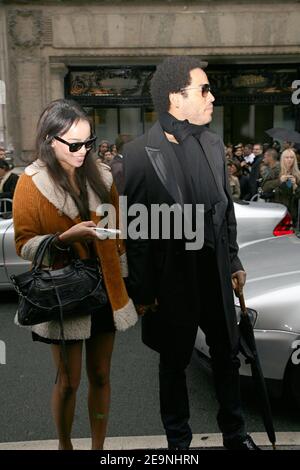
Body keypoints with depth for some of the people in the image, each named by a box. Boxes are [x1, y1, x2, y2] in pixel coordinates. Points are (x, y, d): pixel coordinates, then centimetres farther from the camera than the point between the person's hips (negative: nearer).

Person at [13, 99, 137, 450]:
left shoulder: (100, 176, 4)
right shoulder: (32, 183, -8)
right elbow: (24, 244, -10)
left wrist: (122, 272, 11)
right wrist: (66, 237, -26)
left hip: (104, 290, 4)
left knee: (100, 377, 13)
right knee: (68, 381, 8)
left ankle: (98, 446, 31)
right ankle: (64, 445, 32)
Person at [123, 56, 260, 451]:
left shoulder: (213, 144, 4)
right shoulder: (140, 154, -14)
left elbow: (226, 209, 12)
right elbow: (134, 227, -13)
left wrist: (234, 262, 13)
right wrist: (142, 291, -11)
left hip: (216, 272, 5)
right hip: (172, 278, -5)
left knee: (228, 355, 17)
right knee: (174, 362, 14)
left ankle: (235, 433, 39)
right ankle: (178, 440, 35)